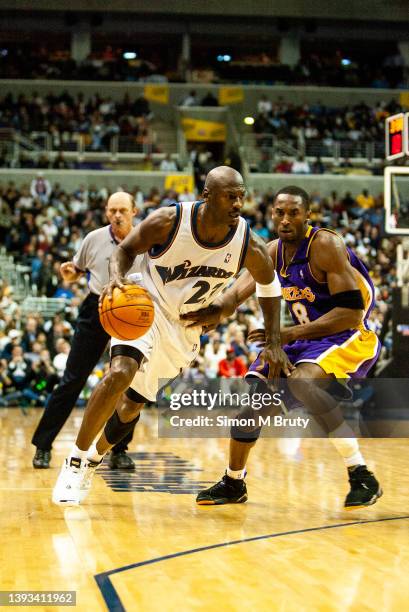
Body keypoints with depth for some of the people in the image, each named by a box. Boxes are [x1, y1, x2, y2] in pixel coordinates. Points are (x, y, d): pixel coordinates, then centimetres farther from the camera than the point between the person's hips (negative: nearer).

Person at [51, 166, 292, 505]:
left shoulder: (249, 245, -19)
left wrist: (274, 343, -3)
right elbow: (127, 249, -8)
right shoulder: (168, 221, -24)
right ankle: (75, 462, -13)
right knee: (120, 374, -29)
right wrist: (116, 277, -30)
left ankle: (93, 460, 36)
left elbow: (268, 284, 1)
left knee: (133, 405, 8)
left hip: (186, 327, 3)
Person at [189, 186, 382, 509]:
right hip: (305, 339, 8)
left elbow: (352, 312, -28)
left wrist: (291, 333, -32)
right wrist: (216, 310, -29)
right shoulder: (273, 252, 1)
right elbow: (239, 291, -5)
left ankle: (363, 477, -27)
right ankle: (234, 483, 24)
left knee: (302, 382, -34)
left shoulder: (326, 246, -22)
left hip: (351, 337, -8)